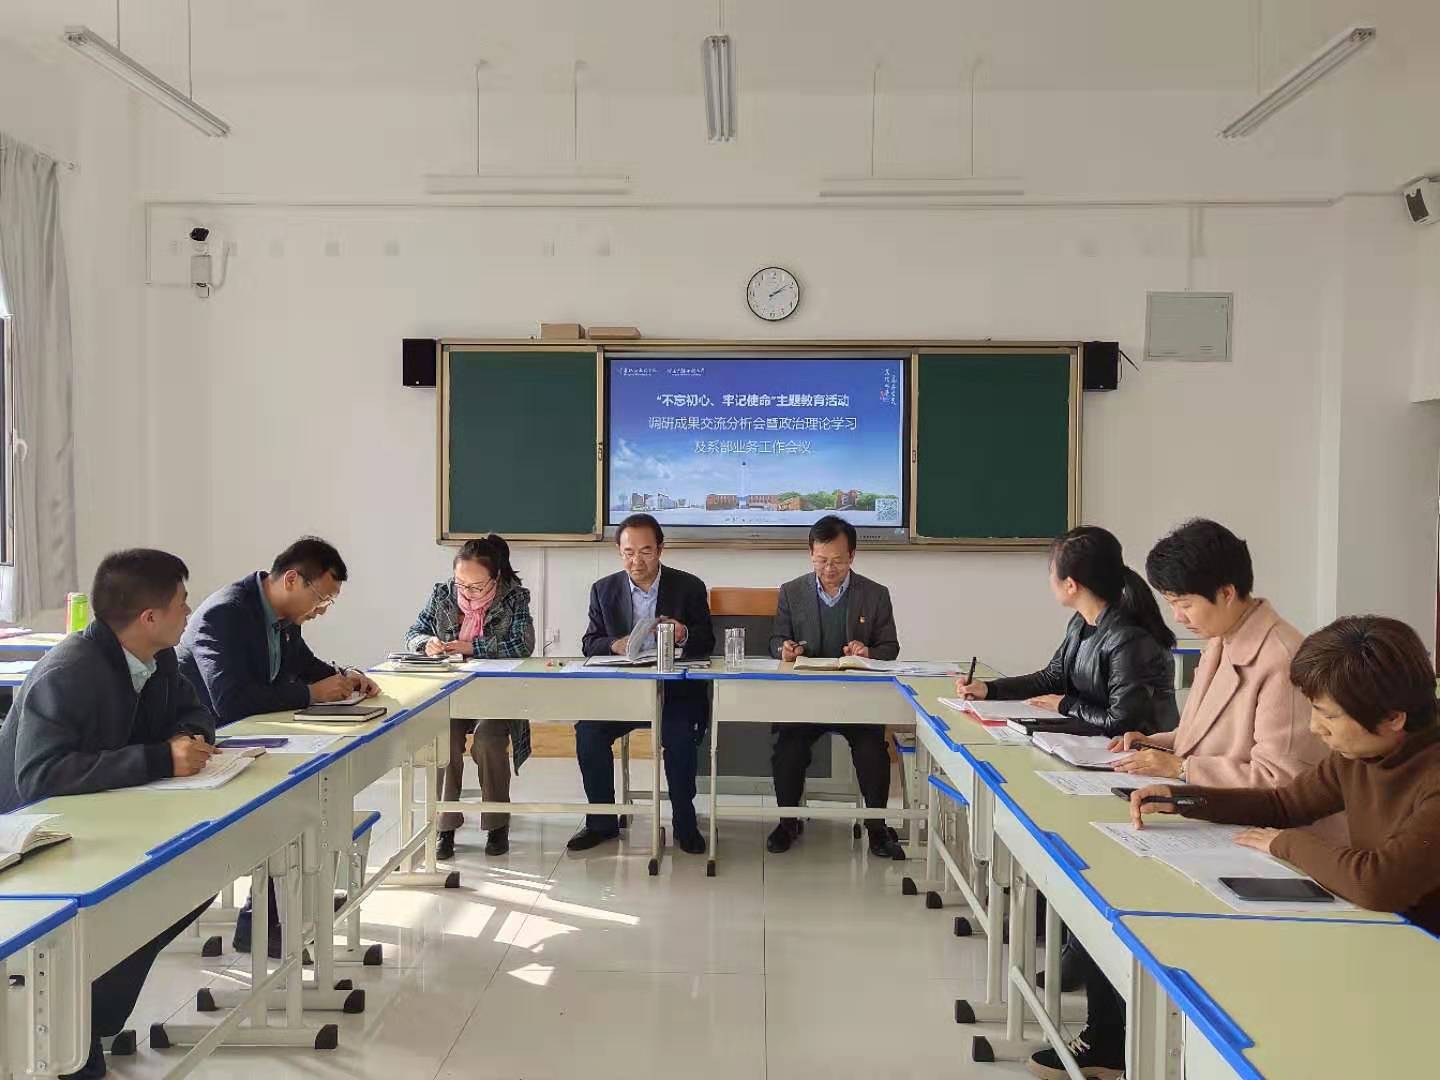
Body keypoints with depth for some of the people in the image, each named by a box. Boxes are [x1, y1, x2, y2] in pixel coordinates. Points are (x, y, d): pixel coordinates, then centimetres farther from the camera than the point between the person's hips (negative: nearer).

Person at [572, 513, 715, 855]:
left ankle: (684, 823, -8)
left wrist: (684, 635, -23)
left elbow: (707, 644, 0)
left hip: (674, 690, -2)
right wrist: (614, 644, -17)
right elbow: (589, 644, 7)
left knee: (680, 736, -29)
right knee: (587, 731, -21)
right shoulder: (604, 590, 7)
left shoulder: (689, 587, 1)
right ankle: (602, 821, -2)